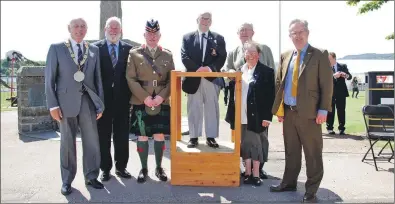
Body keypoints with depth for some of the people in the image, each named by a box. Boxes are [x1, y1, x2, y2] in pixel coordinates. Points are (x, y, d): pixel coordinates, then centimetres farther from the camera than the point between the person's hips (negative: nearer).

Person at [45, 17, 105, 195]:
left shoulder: (94, 50, 8)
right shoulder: (56, 48, 2)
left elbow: (98, 78, 9)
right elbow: (49, 78, 0)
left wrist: (100, 104, 4)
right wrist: (53, 105, -7)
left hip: (88, 101, 2)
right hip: (66, 101, -2)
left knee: (92, 141, 4)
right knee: (67, 142, 8)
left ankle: (91, 177, 21)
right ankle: (67, 181, 21)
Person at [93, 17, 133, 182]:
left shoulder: (128, 49, 5)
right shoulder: (95, 48, 0)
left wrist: (131, 95, -3)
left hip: (122, 98, 2)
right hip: (103, 98, -1)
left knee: (122, 134, 9)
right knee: (103, 135, 7)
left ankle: (121, 166, 22)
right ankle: (105, 168, 19)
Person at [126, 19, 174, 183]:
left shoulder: (168, 55, 8)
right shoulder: (134, 54, 3)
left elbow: (172, 80, 5)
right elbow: (130, 79, -4)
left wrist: (161, 96, -10)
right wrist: (145, 97, -14)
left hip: (162, 103, 2)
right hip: (141, 102, -1)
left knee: (160, 135, 6)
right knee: (142, 136, 4)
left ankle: (159, 168, 20)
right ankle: (144, 169, 18)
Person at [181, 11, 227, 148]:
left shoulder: (218, 38, 10)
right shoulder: (187, 37, 10)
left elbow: (222, 58, 0)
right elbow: (184, 57, -1)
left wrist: (211, 68, -18)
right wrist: (197, 68, -17)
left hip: (212, 78, 1)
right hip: (194, 78, 0)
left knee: (212, 109, 3)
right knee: (194, 109, 3)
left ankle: (211, 137, 11)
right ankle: (193, 137, 11)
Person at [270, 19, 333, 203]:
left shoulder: (319, 55, -2)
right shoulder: (285, 56, 12)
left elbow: (327, 84, -6)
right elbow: (279, 83, 14)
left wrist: (323, 110, -13)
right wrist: (279, 108, 7)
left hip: (309, 112, -5)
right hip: (288, 111, 5)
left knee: (313, 154, 4)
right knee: (291, 151, 16)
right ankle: (289, 182, 30)